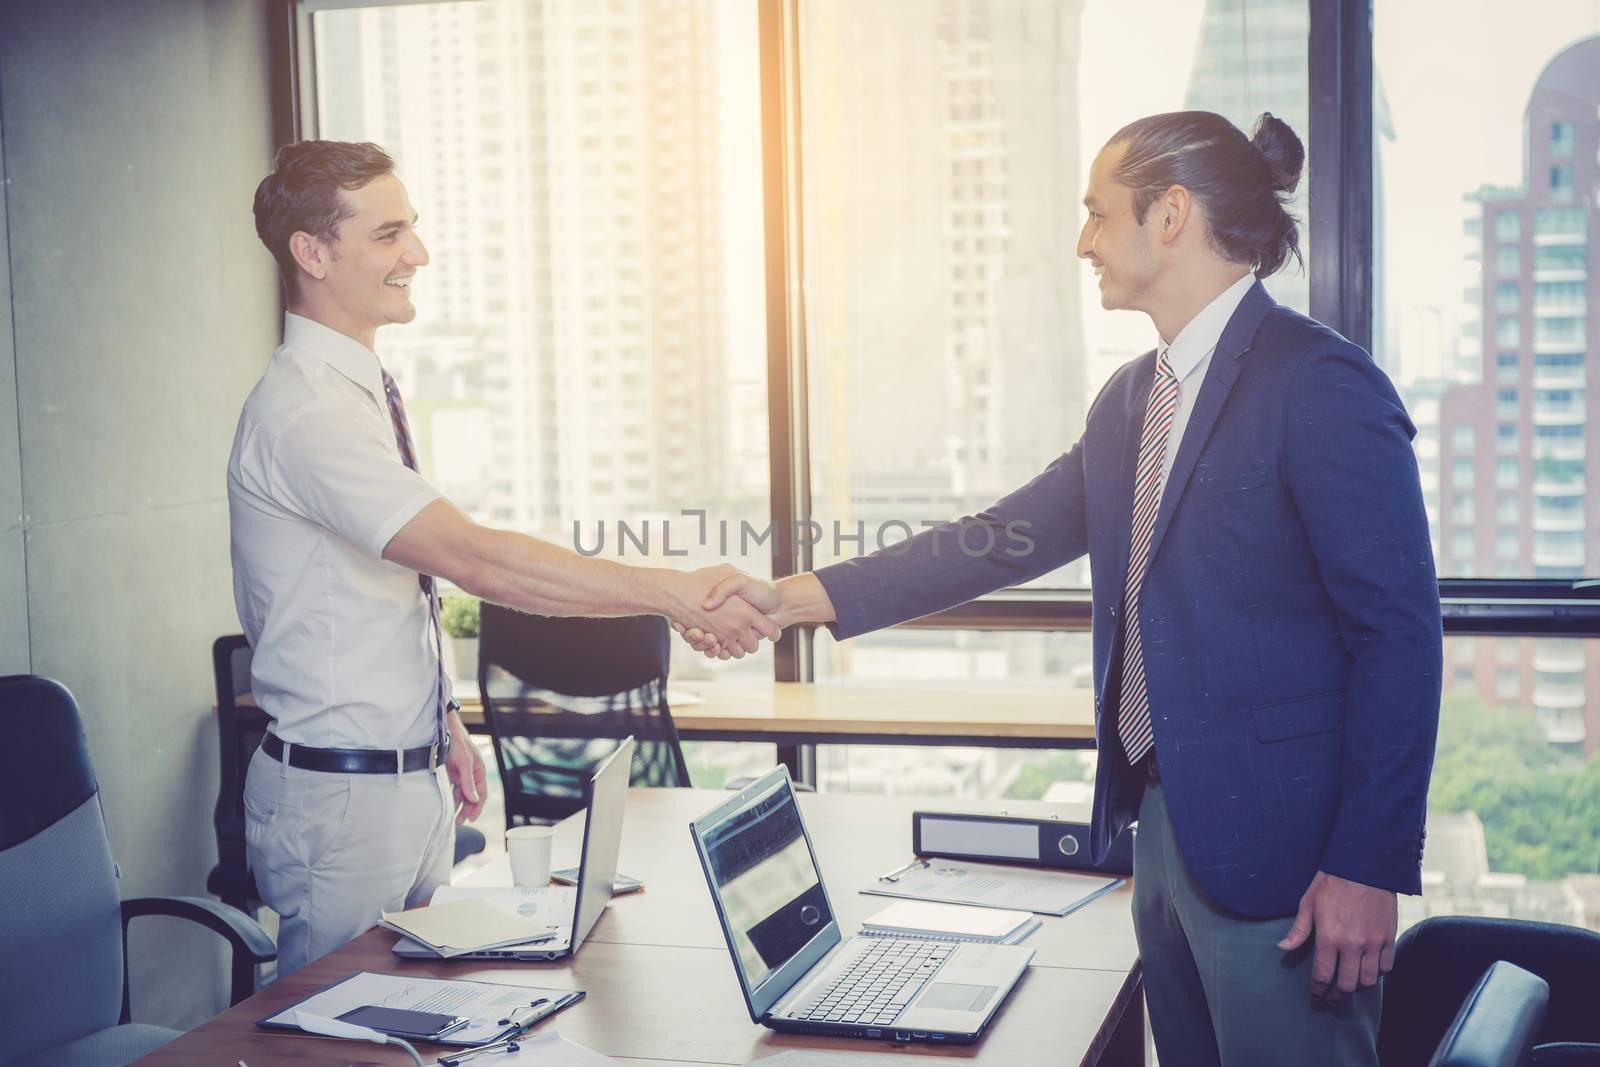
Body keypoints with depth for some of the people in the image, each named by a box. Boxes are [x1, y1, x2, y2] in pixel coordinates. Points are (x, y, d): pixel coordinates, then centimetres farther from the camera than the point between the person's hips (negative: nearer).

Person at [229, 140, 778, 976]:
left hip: (416, 778, 9)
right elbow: (475, 561, -32)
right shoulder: (303, 412, -22)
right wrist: (674, 595, -34)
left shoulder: (361, 393, 10)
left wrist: (442, 727, 18)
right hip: (340, 796, -9)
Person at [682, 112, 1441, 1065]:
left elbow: (1399, 633, -15)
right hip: (1160, 823, 8)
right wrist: (797, 597, 7)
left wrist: (1367, 869, -17)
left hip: (1279, 846, -8)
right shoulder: (1132, 399, 13)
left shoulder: (1319, 384, -13)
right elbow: (1010, 538, 12)